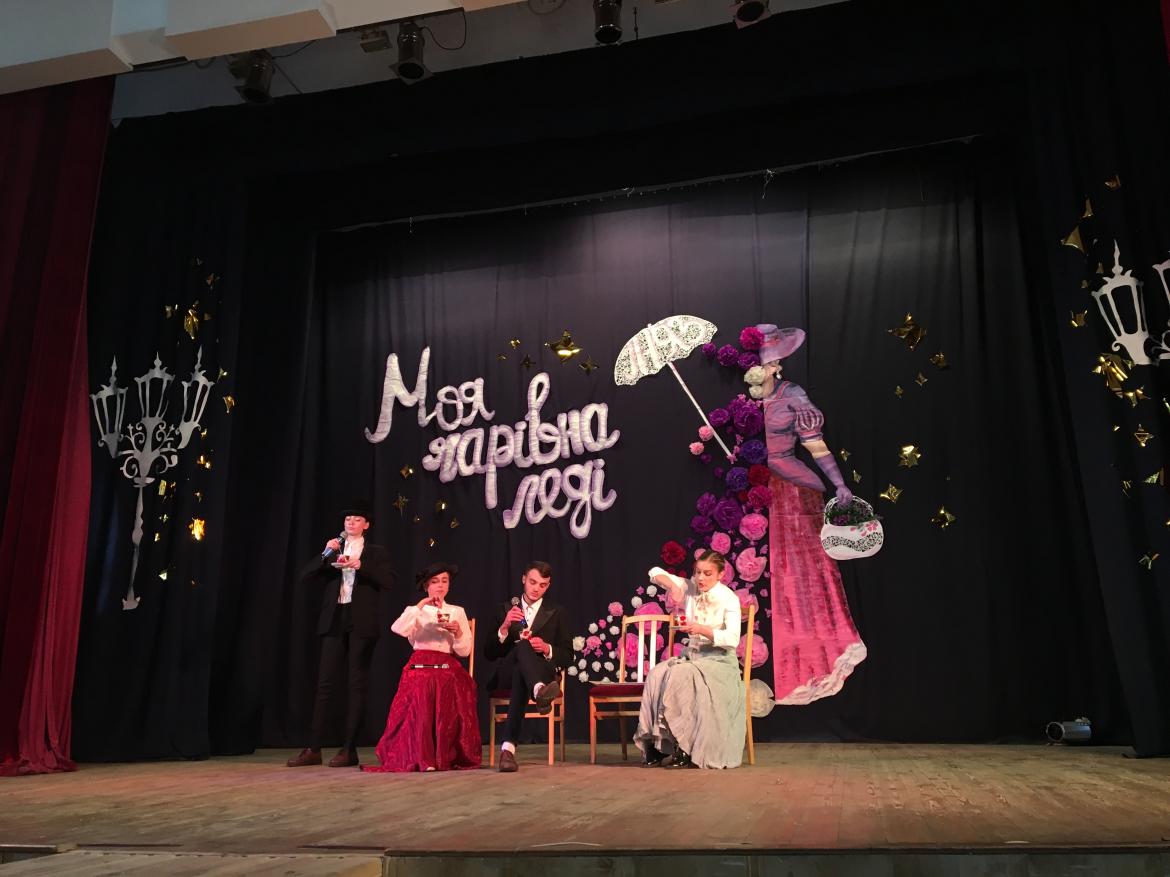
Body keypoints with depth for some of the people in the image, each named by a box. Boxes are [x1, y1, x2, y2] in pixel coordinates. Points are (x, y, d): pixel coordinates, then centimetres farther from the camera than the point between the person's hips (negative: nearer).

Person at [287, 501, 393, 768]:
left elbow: (387, 579, -7)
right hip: (334, 621, 3)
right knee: (326, 684, 1)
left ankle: (349, 749, 2)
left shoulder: (376, 552, 9)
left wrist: (360, 565, -16)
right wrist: (326, 555, -8)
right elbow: (307, 575, 6)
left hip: (362, 623, -3)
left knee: (357, 684, -1)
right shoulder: (333, 552, 18)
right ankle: (313, 749, 4)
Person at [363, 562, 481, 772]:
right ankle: (422, 758, -28)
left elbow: (465, 651, 9)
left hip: (448, 669, 1)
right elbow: (397, 629, -13)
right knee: (422, 691, -34)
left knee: (449, 705, -31)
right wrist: (420, 605, -18)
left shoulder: (457, 612, 16)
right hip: (420, 668, -1)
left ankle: (447, 758, -17)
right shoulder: (416, 611, 12)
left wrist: (457, 631, -10)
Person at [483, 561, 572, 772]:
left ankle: (508, 747, -56)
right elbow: (489, 654, 6)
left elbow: (567, 656, 8)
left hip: (543, 672, 0)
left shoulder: (556, 614, 14)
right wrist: (505, 626, -13)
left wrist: (547, 649, -15)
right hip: (507, 673, 0)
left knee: (521, 672, -41)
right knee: (522, 645, -38)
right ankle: (539, 691, -71)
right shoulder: (506, 609, 15)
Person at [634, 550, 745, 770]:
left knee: (680, 676, -32)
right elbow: (655, 572, 3)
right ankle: (657, 744, -22)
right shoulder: (690, 587, 5)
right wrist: (672, 586, -17)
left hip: (719, 660, -5)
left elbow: (732, 638, -18)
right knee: (658, 674, -24)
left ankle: (685, 749, -25)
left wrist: (701, 629, -31)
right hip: (691, 655, 5)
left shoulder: (729, 599, -7)